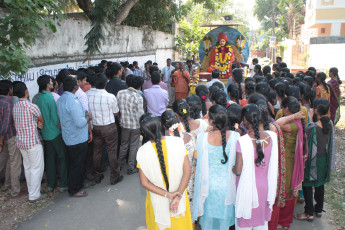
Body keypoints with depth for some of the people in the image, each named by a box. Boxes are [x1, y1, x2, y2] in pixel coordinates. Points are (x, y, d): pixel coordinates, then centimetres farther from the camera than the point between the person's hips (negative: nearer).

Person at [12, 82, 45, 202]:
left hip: (20, 141, 8)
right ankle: (34, 195, 6)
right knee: (37, 168, 2)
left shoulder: (15, 106, 5)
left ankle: (31, 191, 29)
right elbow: (43, 121, -4)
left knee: (28, 167, 18)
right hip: (32, 141, -8)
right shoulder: (31, 106, -18)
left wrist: (36, 124, -1)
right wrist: (39, 123, 16)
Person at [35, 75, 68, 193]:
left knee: (50, 158, 14)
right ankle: (63, 184, 9)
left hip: (45, 134, 7)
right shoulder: (50, 98, -19)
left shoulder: (38, 99, 4)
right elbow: (56, 119, -18)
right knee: (63, 158, 4)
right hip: (55, 134, -7)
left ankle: (51, 185, 22)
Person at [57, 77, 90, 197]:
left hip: (68, 137, 9)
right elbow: (80, 123, -28)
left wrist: (83, 113, 15)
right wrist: (88, 118, -9)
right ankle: (74, 190, 19)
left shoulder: (60, 99, 5)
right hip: (78, 139, -9)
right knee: (77, 165, 5)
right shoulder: (73, 101, -25)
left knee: (72, 164, 22)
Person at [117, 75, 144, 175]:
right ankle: (131, 168, 20)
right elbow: (141, 114, -16)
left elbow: (117, 108, -1)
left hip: (124, 123, 4)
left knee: (124, 144, 23)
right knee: (133, 146, 10)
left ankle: (120, 163, 41)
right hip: (136, 125, -4)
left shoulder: (120, 93, -10)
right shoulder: (138, 97, -20)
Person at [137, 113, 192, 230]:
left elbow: (144, 183, -15)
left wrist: (167, 194, -13)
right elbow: (187, 171, -19)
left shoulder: (142, 152, -21)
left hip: (158, 201, -1)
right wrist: (177, 196, -18)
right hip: (179, 193, 1)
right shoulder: (178, 142, -21)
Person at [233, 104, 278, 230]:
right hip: (265, 186, 4)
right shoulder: (272, 136, -10)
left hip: (248, 187, -4)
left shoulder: (242, 141, -23)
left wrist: (232, 168, 2)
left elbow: (238, 170, -21)